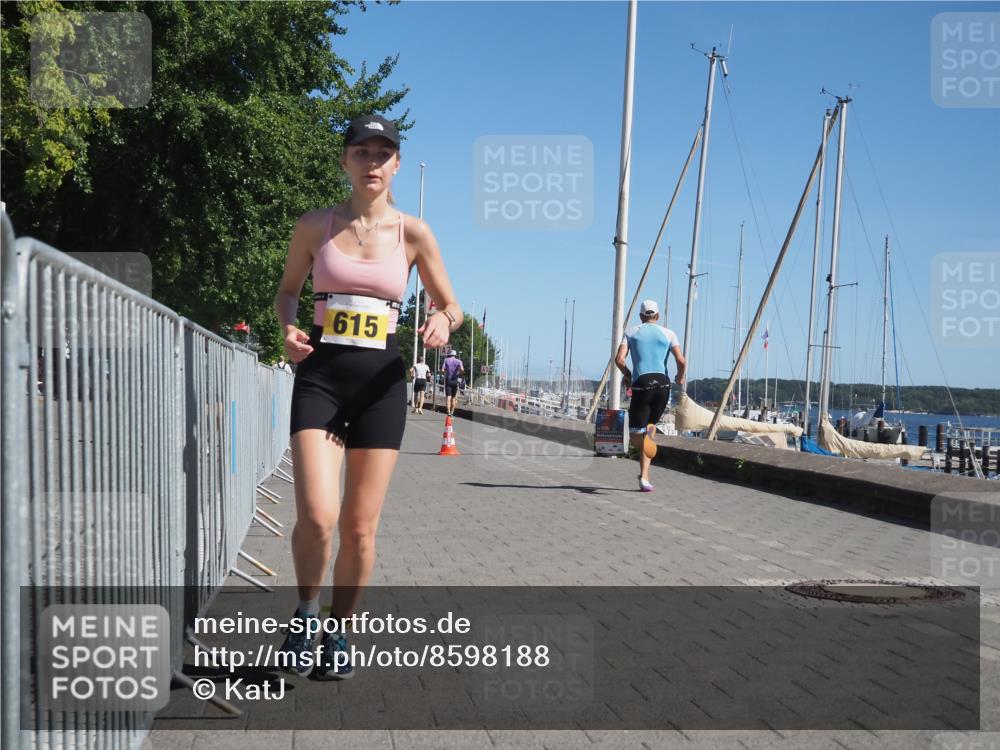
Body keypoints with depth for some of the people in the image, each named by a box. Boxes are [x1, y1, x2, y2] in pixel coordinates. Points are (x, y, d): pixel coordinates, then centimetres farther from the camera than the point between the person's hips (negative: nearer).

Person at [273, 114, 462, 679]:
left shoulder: (413, 233, 4)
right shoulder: (315, 226, 5)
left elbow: (451, 304, 11)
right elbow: (288, 291, 18)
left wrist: (444, 322, -12)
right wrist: (290, 328, -3)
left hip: (381, 382, 1)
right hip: (321, 375, 0)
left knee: (360, 527, 4)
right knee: (317, 516, -15)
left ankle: (337, 634, 25)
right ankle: (307, 613, 14)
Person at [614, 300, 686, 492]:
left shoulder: (631, 332, 11)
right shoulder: (668, 333, 11)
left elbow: (619, 359, -3)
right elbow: (681, 362, -1)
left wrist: (627, 375, 17)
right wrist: (680, 377, 20)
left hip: (641, 385, -1)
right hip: (662, 384, 1)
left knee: (635, 437, 4)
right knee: (651, 425, 20)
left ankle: (644, 436, -36)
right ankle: (644, 477, 4)